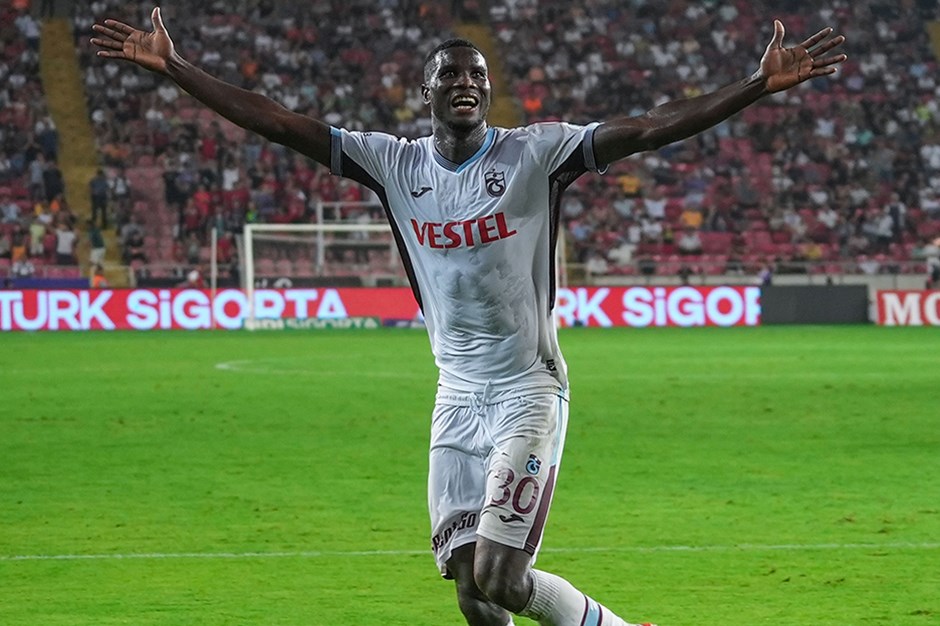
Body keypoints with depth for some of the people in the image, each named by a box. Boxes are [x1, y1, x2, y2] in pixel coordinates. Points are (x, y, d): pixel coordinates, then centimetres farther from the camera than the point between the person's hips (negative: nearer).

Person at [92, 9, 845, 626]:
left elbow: (649, 128, -16)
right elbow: (279, 122, 2)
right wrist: (174, 67, -1)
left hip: (528, 391, -4)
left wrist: (761, 85, -27)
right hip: (458, 398, 4)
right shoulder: (395, 163, 3)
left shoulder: (535, 152, -7)